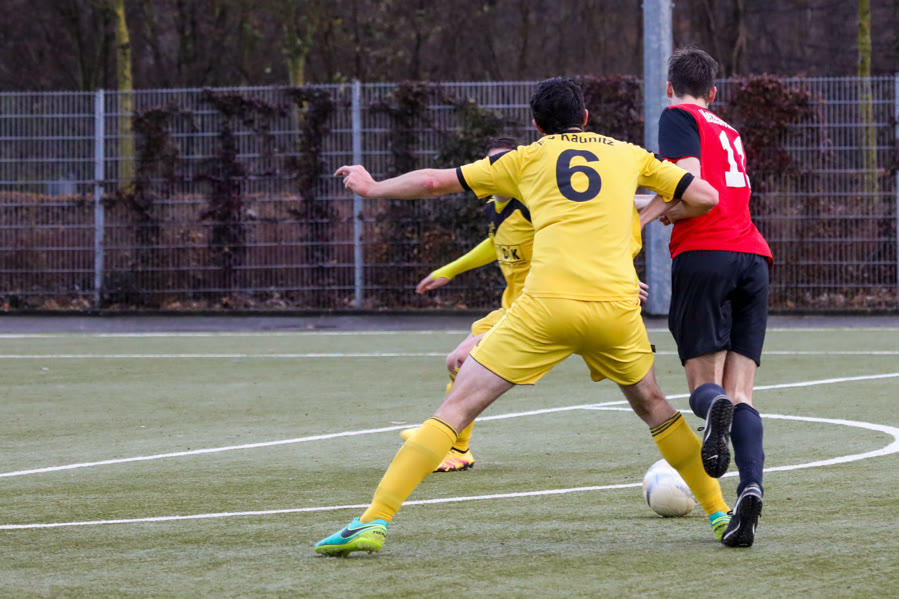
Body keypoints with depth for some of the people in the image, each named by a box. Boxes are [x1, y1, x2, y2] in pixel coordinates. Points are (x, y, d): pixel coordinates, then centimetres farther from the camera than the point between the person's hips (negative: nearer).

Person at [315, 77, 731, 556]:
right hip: (618, 307, 2)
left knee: (457, 407, -1)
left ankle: (375, 520, -10)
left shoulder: (527, 158, 17)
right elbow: (706, 198, 17)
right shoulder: (629, 155, 20)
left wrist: (373, 188, 37)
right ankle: (718, 512, 30)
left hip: (548, 303, -2)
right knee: (654, 407, 28)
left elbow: (435, 181, 21)